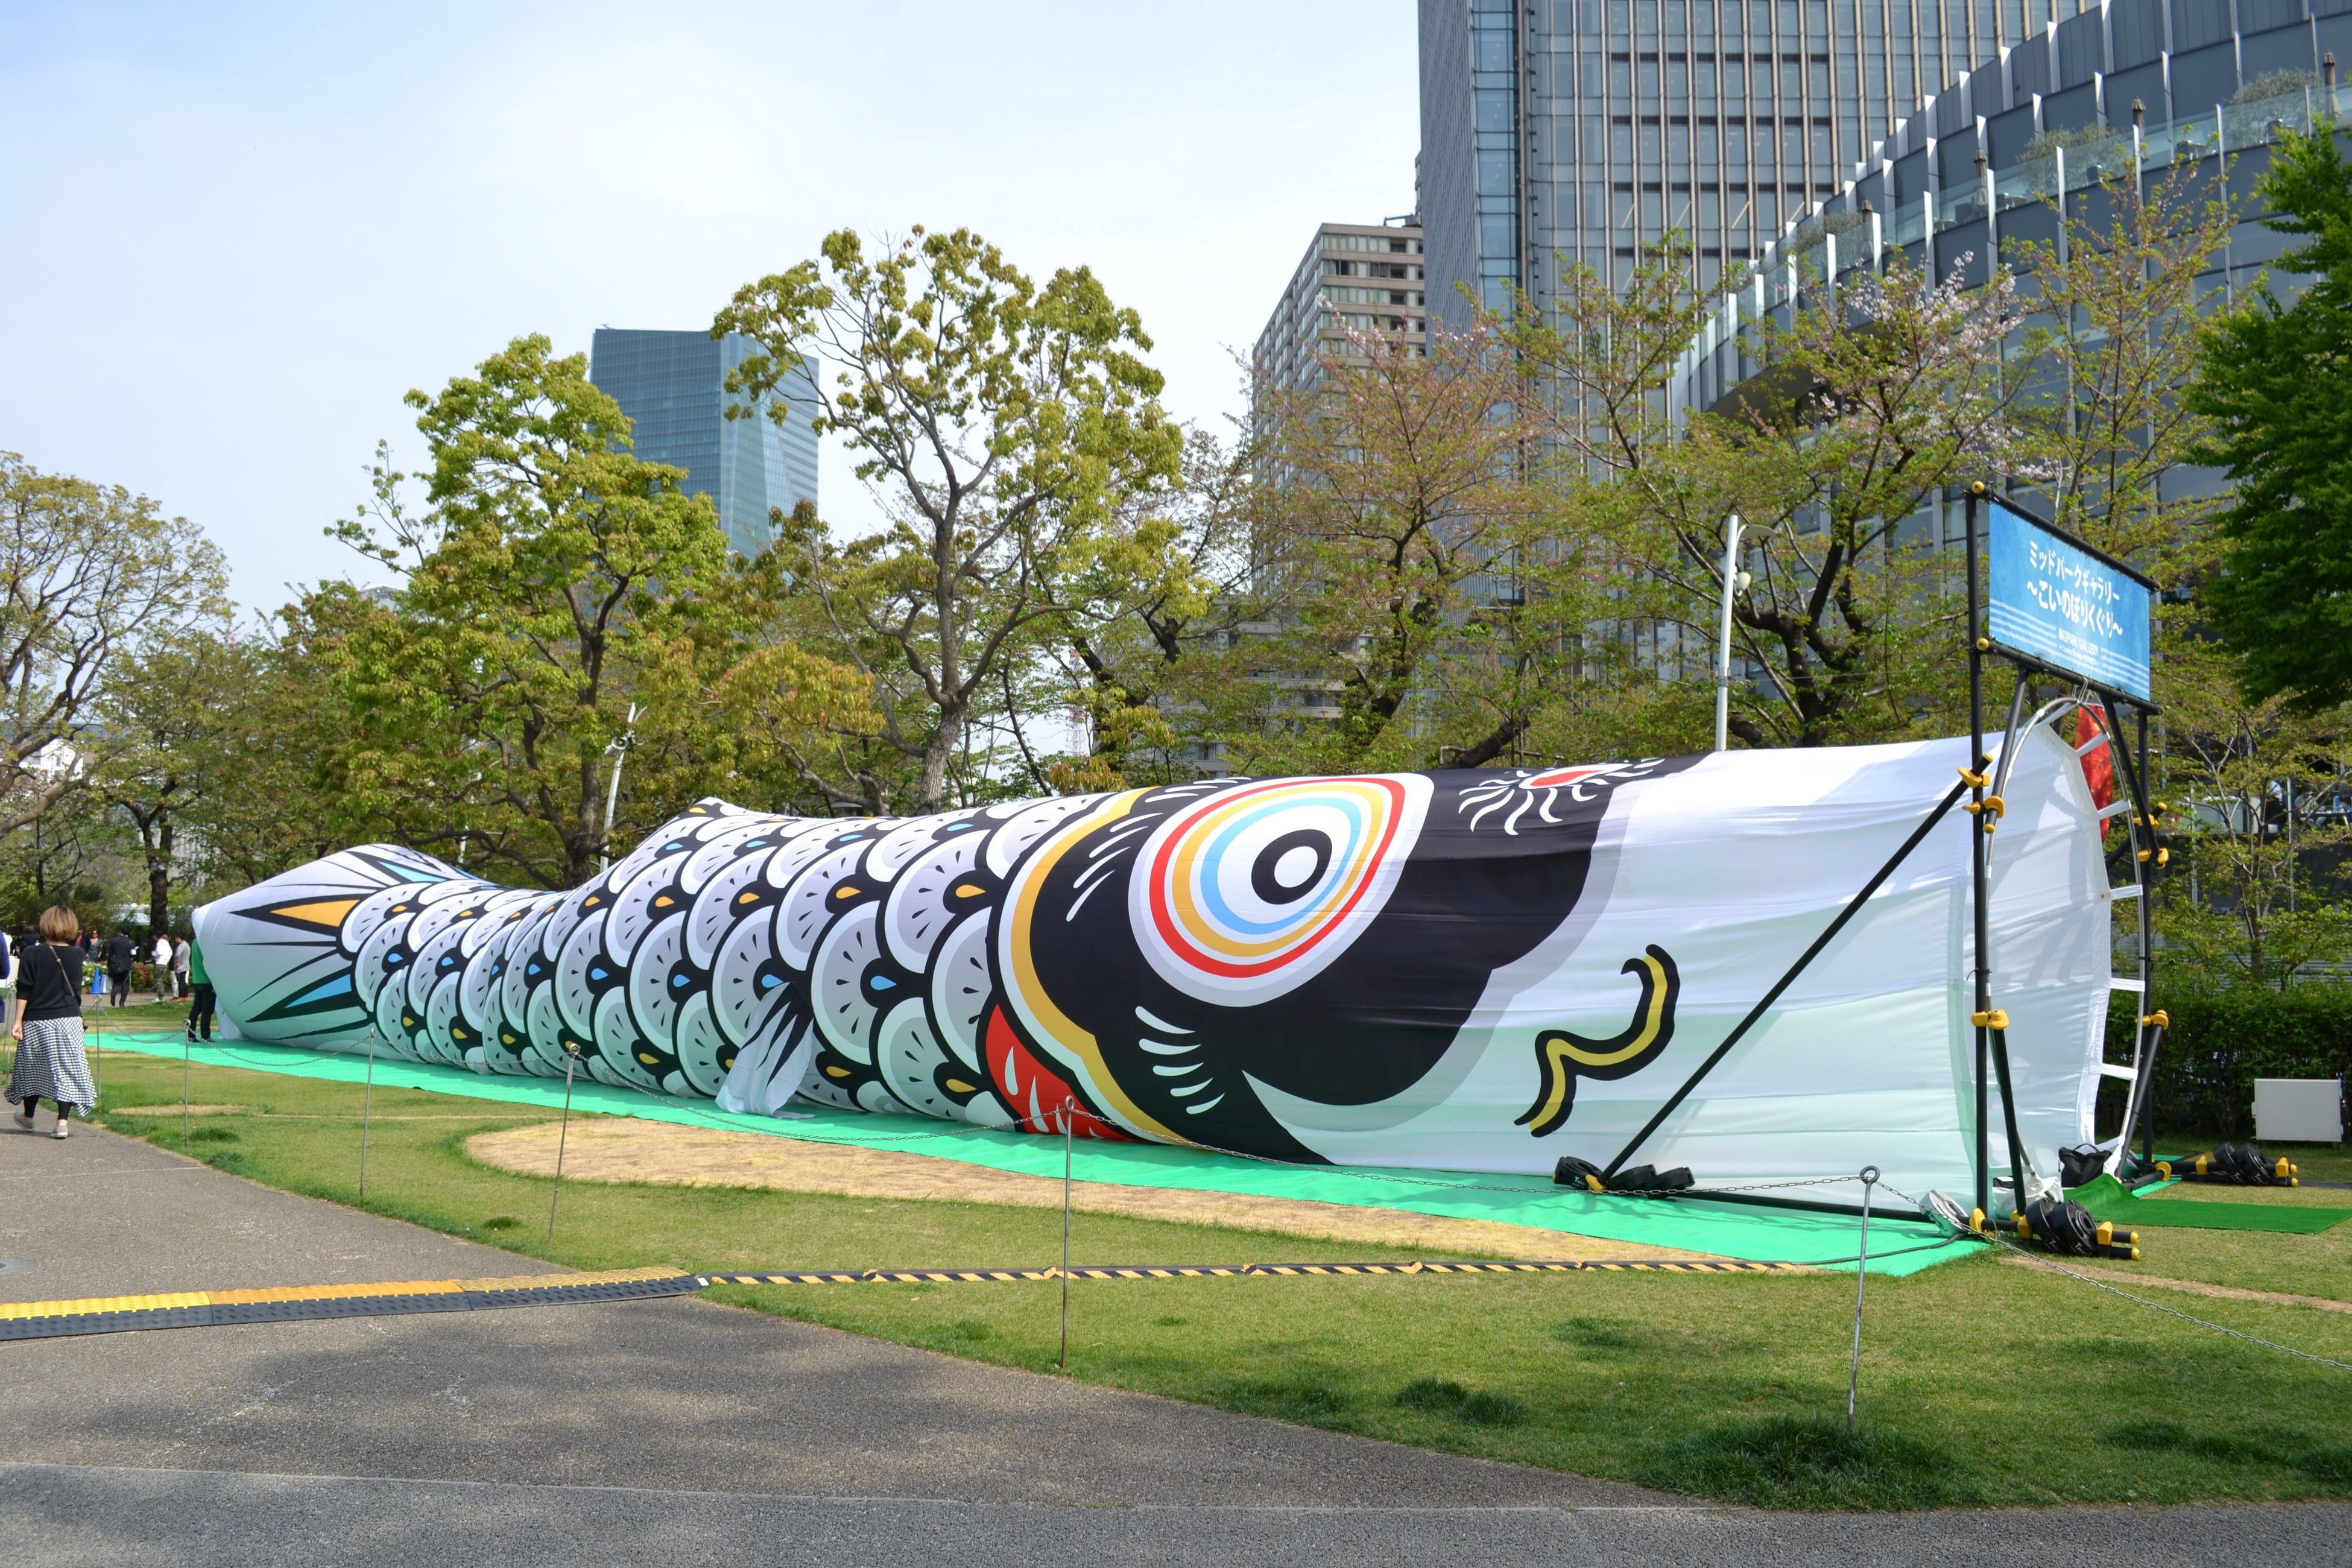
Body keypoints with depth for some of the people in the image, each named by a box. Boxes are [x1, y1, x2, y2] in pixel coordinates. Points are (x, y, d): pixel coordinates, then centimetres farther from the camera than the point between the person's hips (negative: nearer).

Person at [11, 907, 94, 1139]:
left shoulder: (32, 954, -6)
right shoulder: (77, 955, -1)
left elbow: (24, 991, -7)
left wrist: (18, 1020, -4)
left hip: (36, 1020, 0)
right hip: (68, 1020, 0)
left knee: (33, 1068, 16)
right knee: (67, 1068, 1)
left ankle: (28, 1117, 33)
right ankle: (63, 1121, -8)